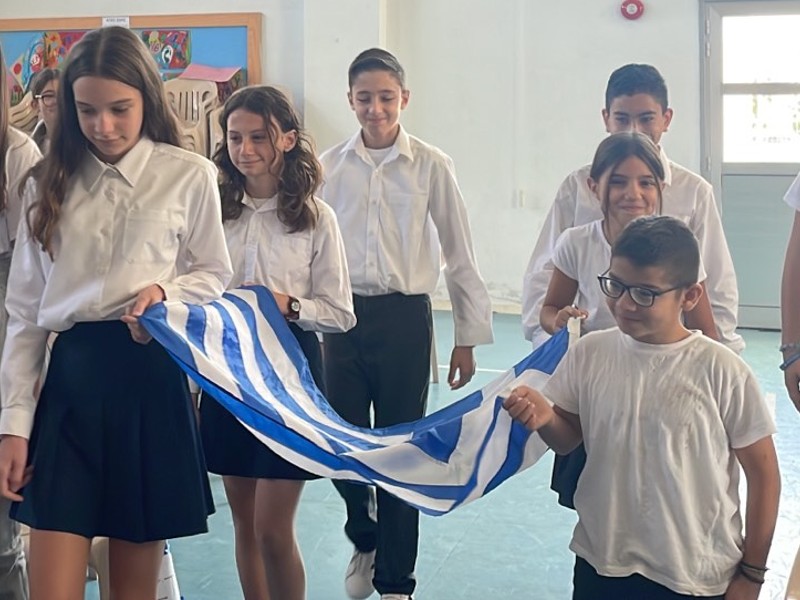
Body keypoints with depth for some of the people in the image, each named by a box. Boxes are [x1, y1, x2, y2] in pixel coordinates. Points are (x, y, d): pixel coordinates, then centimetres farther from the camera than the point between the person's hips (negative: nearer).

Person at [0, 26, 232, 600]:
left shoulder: (189, 175, -1)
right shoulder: (50, 182, 7)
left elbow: (214, 275, 9)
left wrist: (165, 290, -14)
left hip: (151, 377, -2)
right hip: (70, 379, 2)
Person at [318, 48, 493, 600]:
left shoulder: (432, 166, -3)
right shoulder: (329, 167, 4)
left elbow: (459, 255, 1)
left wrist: (469, 337, 1)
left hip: (404, 316, -2)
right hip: (342, 313, 2)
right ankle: (364, 540, 39)